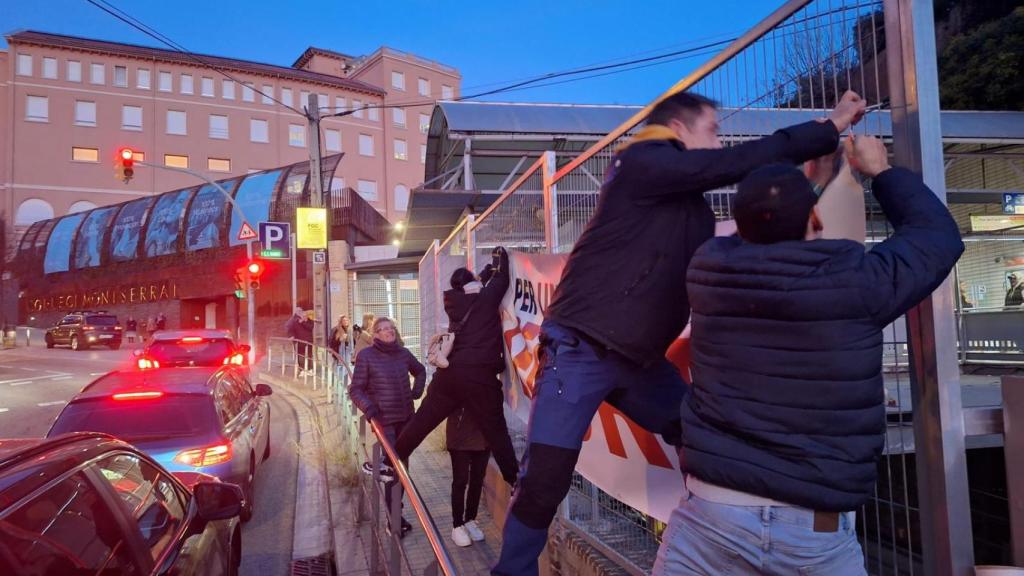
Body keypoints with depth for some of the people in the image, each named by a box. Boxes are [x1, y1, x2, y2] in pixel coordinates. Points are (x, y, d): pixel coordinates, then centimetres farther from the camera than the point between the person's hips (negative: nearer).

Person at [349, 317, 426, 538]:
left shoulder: (403, 353, 4)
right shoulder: (366, 356, -8)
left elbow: (420, 371, 23)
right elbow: (355, 389, -7)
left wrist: (416, 392, 9)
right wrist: (368, 408, -22)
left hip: (406, 417, 5)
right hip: (383, 419, -5)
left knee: (402, 465, 13)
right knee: (395, 468, -5)